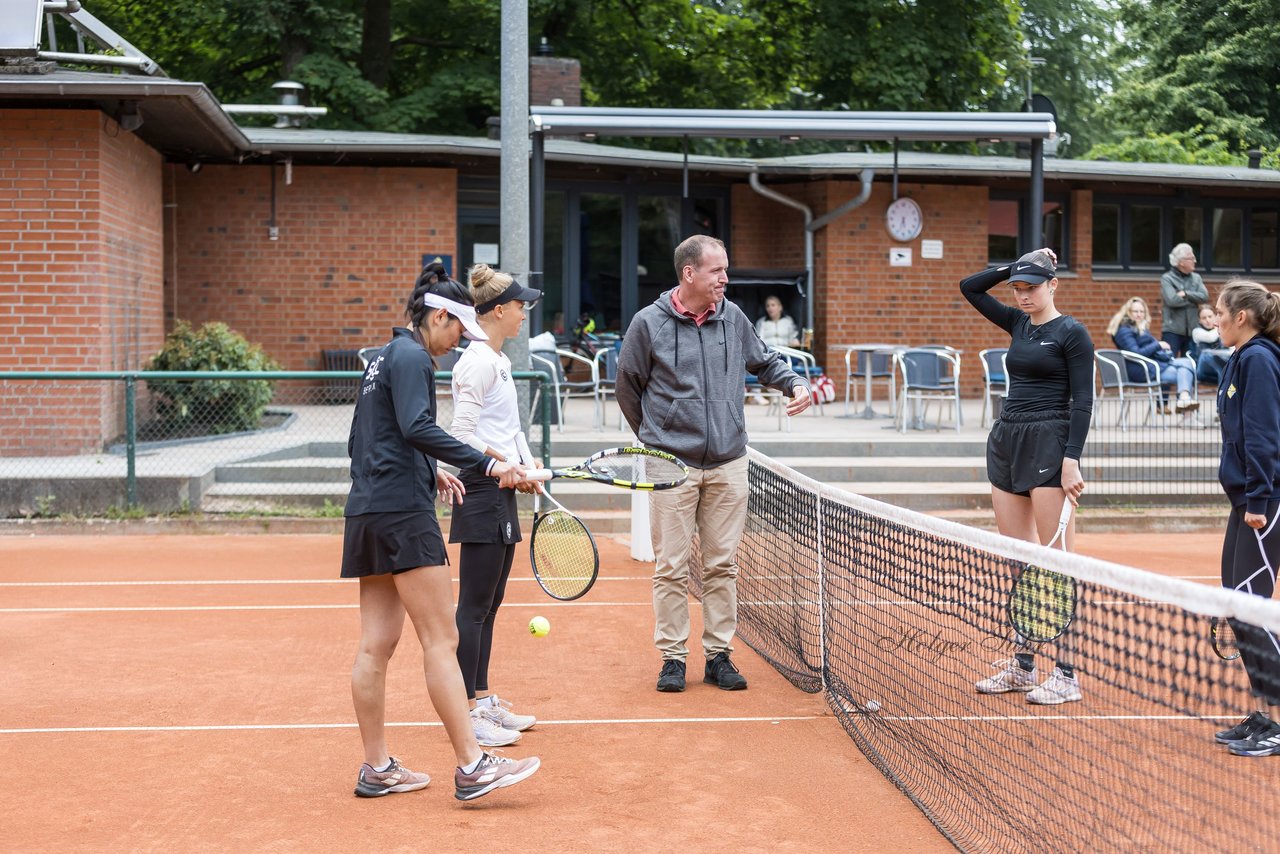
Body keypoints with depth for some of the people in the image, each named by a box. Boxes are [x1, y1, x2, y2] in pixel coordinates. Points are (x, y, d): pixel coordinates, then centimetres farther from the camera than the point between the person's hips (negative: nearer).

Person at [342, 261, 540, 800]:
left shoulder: (385, 357, 20)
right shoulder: (412, 357, -9)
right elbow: (418, 428, -24)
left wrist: (429, 472, 25)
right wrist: (488, 465, -28)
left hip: (367, 512, 10)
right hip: (402, 513, -10)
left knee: (376, 645, 9)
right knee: (441, 640, -9)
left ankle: (377, 769, 14)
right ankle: (471, 768, -9)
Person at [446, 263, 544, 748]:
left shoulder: (499, 361, 15)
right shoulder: (479, 362, -14)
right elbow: (462, 435, -20)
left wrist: (527, 462, 4)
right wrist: (509, 467, -17)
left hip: (501, 494, 10)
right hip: (482, 493, -10)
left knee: (490, 604, 15)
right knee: (474, 607, -5)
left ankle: (484, 701, 23)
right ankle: (466, 713, 1)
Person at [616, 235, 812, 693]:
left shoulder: (732, 317, 6)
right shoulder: (649, 323, -4)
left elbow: (764, 360, 23)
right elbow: (628, 386, 7)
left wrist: (794, 383, 5)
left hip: (728, 464, 3)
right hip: (673, 465, -3)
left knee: (722, 564, 7)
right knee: (672, 567, 0)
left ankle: (719, 655, 15)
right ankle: (672, 658, 10)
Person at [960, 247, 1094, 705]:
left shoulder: (1072, 332, -5)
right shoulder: (1018, 324, 14)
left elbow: (1083, 401, -10)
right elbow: (970, 287, 20)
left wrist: (1072, 460, -18)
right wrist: (1014, 267, 11)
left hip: (1049, 444, -7)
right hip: (1007, 441, 7)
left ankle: (1066, 675, -3)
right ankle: (1022, 665, 17)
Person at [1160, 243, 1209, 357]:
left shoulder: (1196, 278, 12)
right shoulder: (1167, 279, -3)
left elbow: (1204, 297, -2)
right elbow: (1172, 300, -17)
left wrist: (1185, 294, -13)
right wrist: (1194, 299, -6)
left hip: (1192, 331, 5)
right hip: (1172, 331, -5)